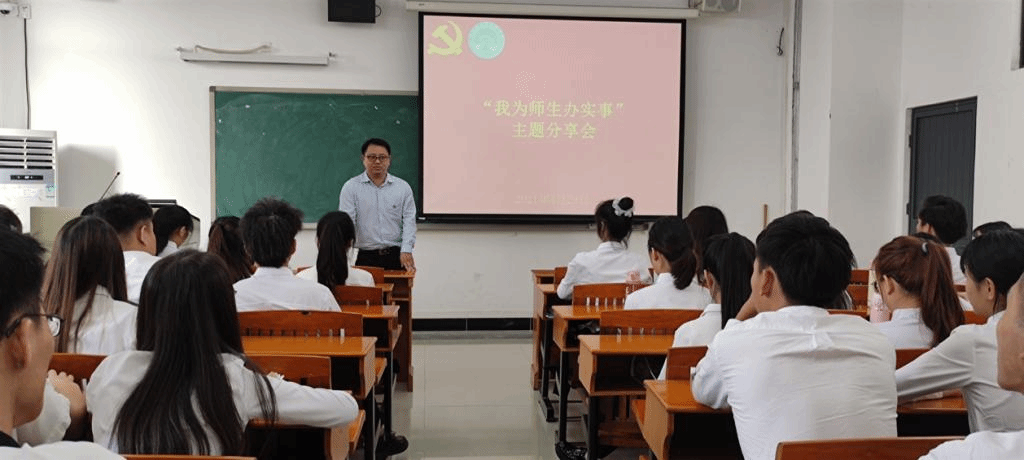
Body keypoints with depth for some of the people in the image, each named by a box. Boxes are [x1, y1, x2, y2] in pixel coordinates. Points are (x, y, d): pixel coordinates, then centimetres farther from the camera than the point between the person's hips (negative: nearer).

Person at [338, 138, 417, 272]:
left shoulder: (403, 187, 9)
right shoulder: (351, 187, 4)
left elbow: (409, 221, 5)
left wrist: (406, 250, -9)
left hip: (396, 256, 1)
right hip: (366, 257, -1)